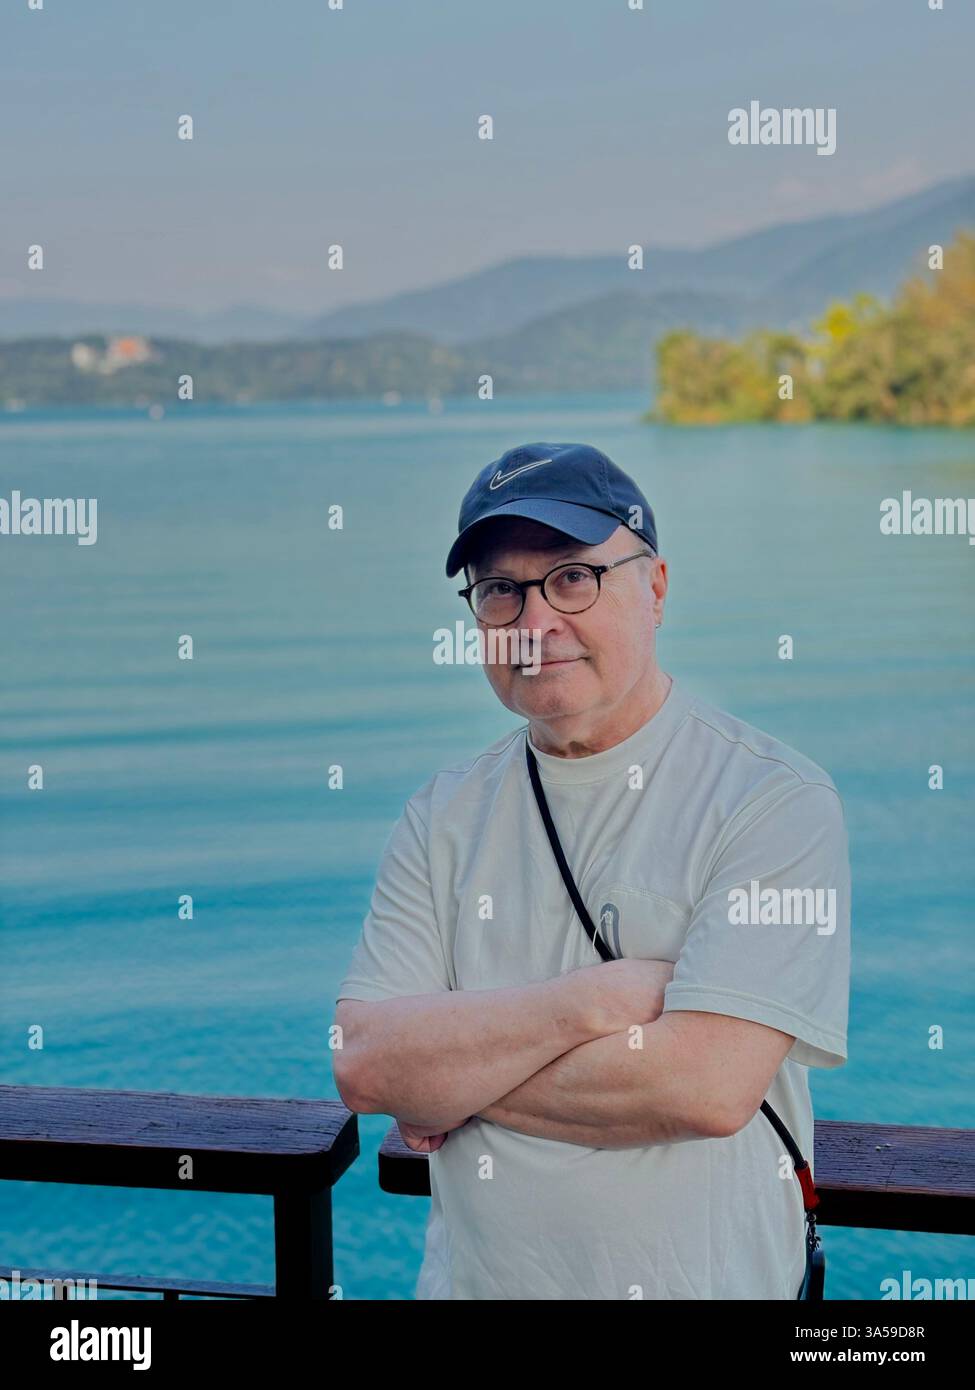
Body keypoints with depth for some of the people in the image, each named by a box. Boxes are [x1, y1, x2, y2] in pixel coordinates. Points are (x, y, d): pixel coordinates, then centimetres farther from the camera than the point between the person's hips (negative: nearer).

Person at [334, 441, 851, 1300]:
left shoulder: (776, 798, -14)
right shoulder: (443, 818, 0)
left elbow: (708, 1086, -23)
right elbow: (363, 1066, -10)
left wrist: (450, 1076, -14)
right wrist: (596, 998, -20)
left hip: (706, 1282, -3)